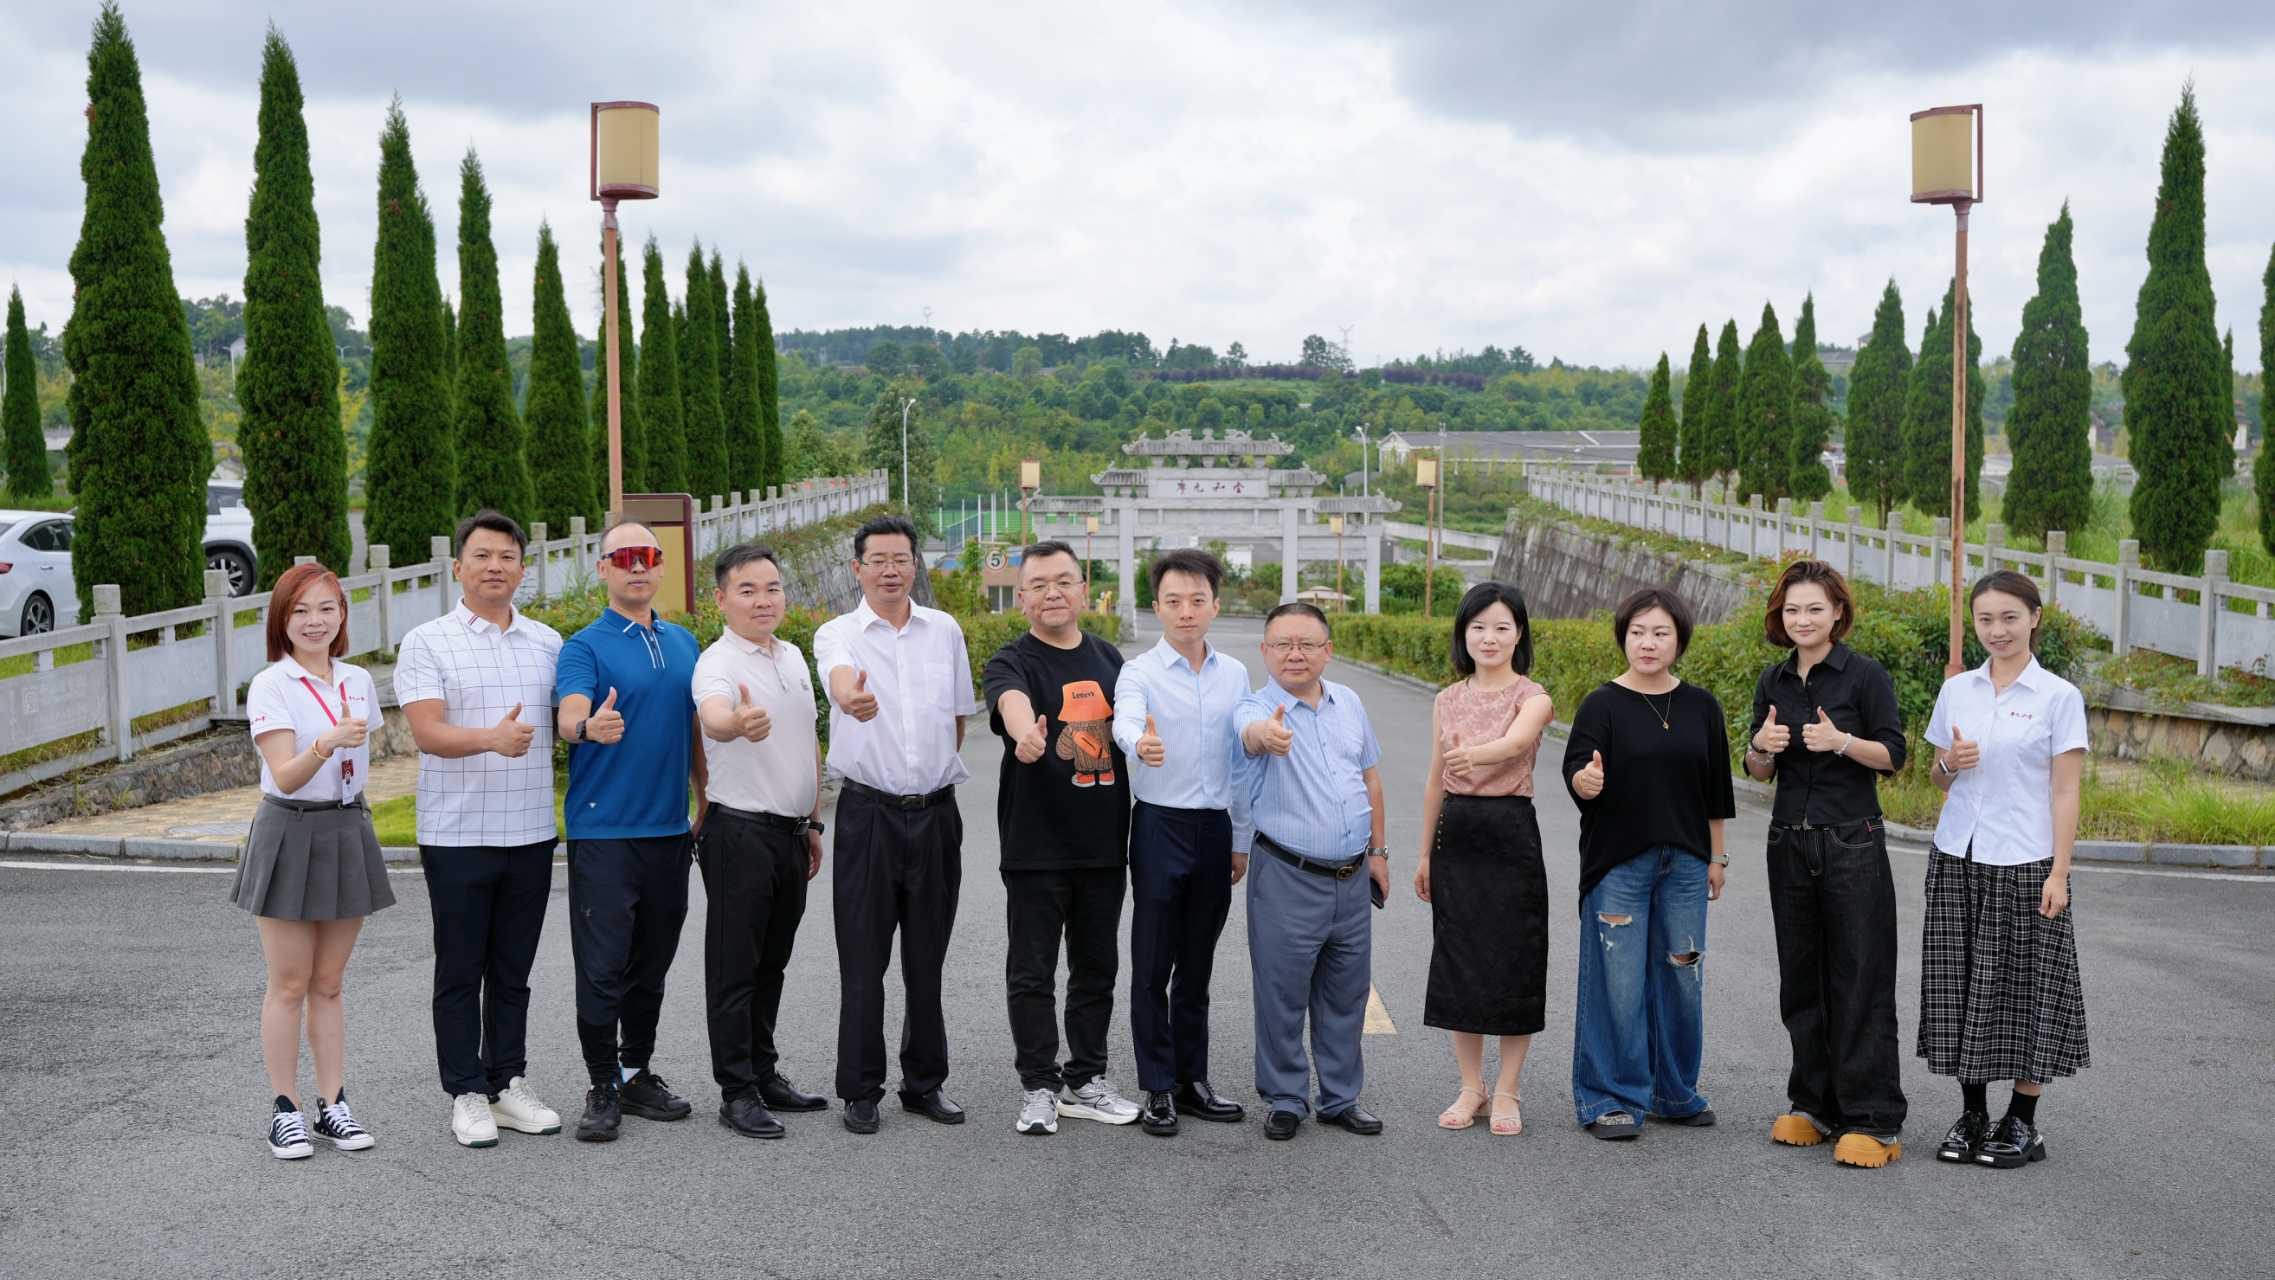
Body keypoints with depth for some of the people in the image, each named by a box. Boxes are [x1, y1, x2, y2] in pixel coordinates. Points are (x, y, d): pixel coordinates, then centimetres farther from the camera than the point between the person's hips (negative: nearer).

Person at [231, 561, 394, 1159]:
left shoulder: (359, 682, 6)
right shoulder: (270, 686, -10)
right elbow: (284, 776, -20)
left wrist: (352, 811, 10)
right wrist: (327, 744, -37)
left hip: (348, 833, 5)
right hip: (290, 834, -4)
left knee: (328, 985, 11)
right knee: (289, 986, 2)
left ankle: (333, 1105, 17)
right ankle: (285, 1111, 11)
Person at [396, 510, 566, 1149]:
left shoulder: (547, 642, 11)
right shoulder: (427, 643, -3)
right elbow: (427, 733, -14)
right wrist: (492, 738, -32)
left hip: (531, 833, 4)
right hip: (457, 834, -4)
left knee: (513, 971, 12)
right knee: (460, 972, 5)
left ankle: (508, 1085, 22)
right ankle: (466, 1095, 14)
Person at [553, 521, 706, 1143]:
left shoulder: (683, 642, 13)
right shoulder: (585, 646, -5)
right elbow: (568, 715, -22)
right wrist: (589, 727, -45)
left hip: (668, 828, 5)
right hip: (602, 829, -5)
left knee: (652, 963, 13)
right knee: (603, 965, -4)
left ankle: (637, 1073, 24)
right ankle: (602, 1088, 7)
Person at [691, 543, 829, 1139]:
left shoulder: (793, 657, 11)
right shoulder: (718, 663, -14)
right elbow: (713, 717, -37)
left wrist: (813, 823, 21)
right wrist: (739, 723, -60)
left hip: (790, 832, 7)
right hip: (741, 832, -7)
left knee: (771, 963, 15)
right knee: (734, 967, 0)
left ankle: (764, 1074, 25)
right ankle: (737, 1092, 5)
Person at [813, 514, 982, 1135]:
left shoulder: (945, 631, 7)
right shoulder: (838, 634, -4)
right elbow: (840, 675, -29)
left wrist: (939, 773, 12)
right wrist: (849, 696, -52)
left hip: (936, 813, 3)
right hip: (868, 812, -3)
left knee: (928, 958, 11)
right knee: (863, 960, 2)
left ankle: (925, 1082, 23)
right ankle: (861, 1090, 13)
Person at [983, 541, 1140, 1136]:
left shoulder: (1109, 657, 10)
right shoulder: (1011, 661, -7)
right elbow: (1013, 702, -31)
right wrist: (1025, 732, -53)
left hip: (1105, 842, 5)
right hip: (1036, 845, -5)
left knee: (1097, 968, 12)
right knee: (1033, 973, 2)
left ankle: (1085, 1081, 24)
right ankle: (1038, 1087, 13)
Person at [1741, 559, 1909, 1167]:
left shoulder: (1865, 675, -5)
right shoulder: (1773, 682, 10)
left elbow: (1893, 755, -6)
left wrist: (1842, 741, -22)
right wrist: (1762, 746, -8)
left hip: (1853, 844, -5)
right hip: (1790, 843, 5)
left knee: (1860, 980, -4)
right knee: (1801, 979, 10)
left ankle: (1872, 1120, 1)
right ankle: (1814, 1105, 20)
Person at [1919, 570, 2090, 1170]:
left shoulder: (2059, 697, -4)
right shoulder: (1956, 691, 8)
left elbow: (2065, 793, -5)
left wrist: (2059, 873, -11)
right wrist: (1949, 763, -7)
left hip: (2024, 862, -4)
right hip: (1958, 857, 4)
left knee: (2024, 988, 2)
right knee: (1961, 986, 7)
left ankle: (2022, 1122, 13)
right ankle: (1972, 1114, 18)